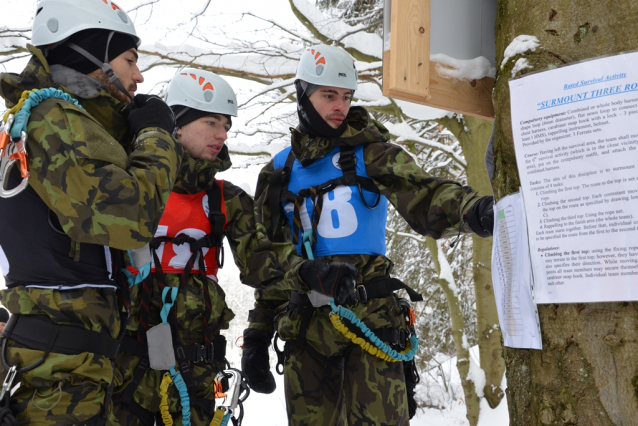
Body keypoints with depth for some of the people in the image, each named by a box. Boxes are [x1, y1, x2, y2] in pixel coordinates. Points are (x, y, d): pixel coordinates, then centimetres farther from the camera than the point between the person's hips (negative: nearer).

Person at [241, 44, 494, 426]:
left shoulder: (370, 154, 1)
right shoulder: (281, 170, 12)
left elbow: (425, 197, -15)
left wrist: (473, 210, -38)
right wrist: (257, 334, 13)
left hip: (369, 318, -3)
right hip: (306, 324, 4)